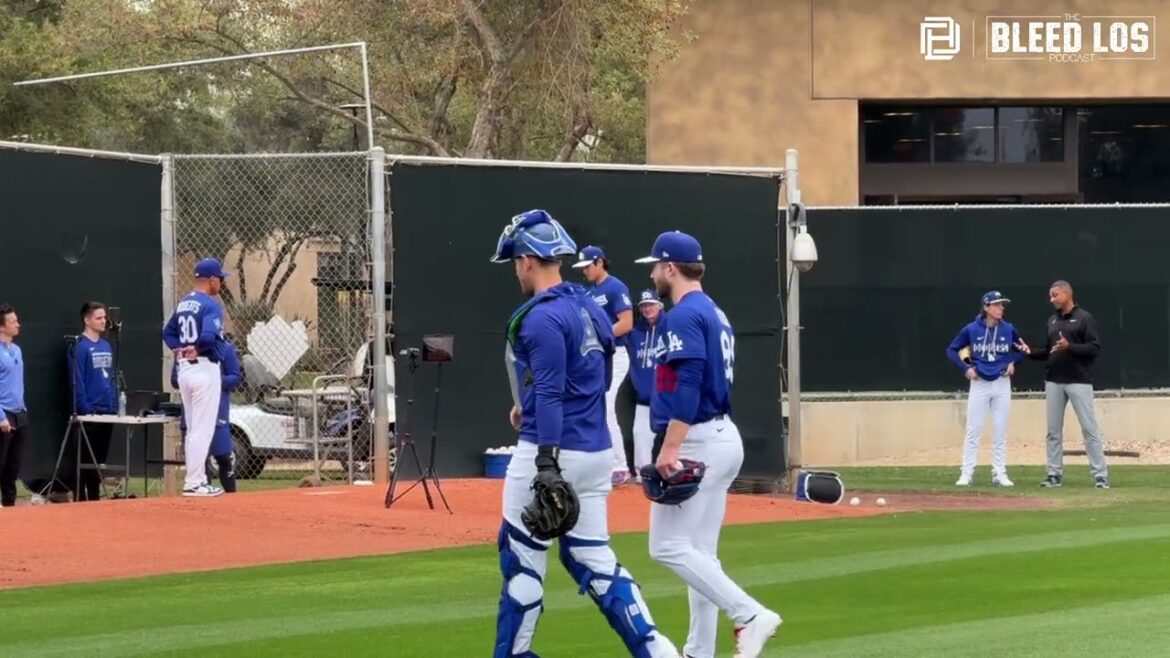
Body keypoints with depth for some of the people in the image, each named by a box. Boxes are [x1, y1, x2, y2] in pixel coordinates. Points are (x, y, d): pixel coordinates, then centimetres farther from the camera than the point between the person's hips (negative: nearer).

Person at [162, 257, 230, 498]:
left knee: (193, 429, 14)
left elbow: (168, 332, 20)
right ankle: (194, 483, -7)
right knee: (202, 429, -5)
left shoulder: (183, 303, 13)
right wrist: (197, 349, -9)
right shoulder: (210, 305, -14)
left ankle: (197, 480, 18)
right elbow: (209, 336, -28)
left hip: (184, 369, 9)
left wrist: (179, 350, 6)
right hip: (204, 368, -9)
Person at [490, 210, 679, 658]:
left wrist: (547, 463, -26)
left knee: (521, 557, 4)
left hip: (551, 452, -9)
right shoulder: (589, 308, 12)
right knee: (593, 560, 9)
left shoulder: (541, 317, -15)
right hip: (596, 451, 9)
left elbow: (550, 394, -22)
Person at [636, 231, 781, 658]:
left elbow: (687, 384, -23)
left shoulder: (684, 315, -13)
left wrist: (670, 447, -26)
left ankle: (750, 615, -18)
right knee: (699, 551, 12)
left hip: (698, 441, -10)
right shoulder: (714, 313, 18)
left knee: (668, 547, -11)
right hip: (724, 437, 10)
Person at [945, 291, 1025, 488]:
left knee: (1000, 431, 4)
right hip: (979, 384, -2)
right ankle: (966, 473, 1)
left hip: (1002, 384, 2)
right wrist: (965, 368, -8)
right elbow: (952, 350, 3)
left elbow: (1021, 350, 16)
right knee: (973, 429, -3)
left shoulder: (1008, 330, 0)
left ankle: (999, 474, 9)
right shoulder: (971, 329, -6)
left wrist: (1012, 363, -1)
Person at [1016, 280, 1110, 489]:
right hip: (1053, 382, 6)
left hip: (1078, 382, -6)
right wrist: (1031, 352, 2)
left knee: (1089, 428, -7)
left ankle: (1100, 475, -7)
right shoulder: (1052, 321, 15)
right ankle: (1054, 474, 14)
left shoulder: (1084, 318, -4)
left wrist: (1069, 347, -22)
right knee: (1053, 430, 7)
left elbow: (1095, 348, -12)